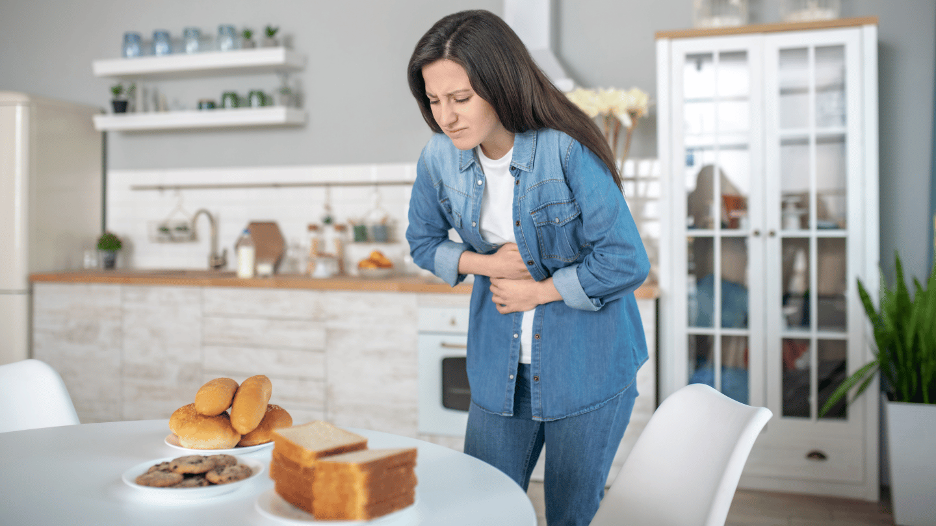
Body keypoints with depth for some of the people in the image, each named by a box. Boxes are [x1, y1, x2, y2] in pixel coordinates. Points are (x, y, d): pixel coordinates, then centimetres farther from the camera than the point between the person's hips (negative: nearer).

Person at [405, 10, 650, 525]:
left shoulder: (568, 152, -21)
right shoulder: (439, 158, -7)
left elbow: (625, 263, -17)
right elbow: (423, 241, 10)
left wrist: (536, 291, -12)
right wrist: (486, 263, -8)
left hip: (586, 362, -4)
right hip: (500, 364, 4)